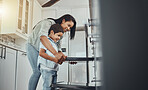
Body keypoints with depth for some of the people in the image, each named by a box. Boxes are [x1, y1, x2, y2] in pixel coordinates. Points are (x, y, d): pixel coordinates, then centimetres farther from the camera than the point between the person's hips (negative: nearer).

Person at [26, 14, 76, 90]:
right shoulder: (48, 23, -27)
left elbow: (58, 48, -5)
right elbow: (42, 37, -48)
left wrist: (60, 53, -31)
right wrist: (55, 53, -59)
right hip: (32, 46, -7)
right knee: (37, 71, -19)